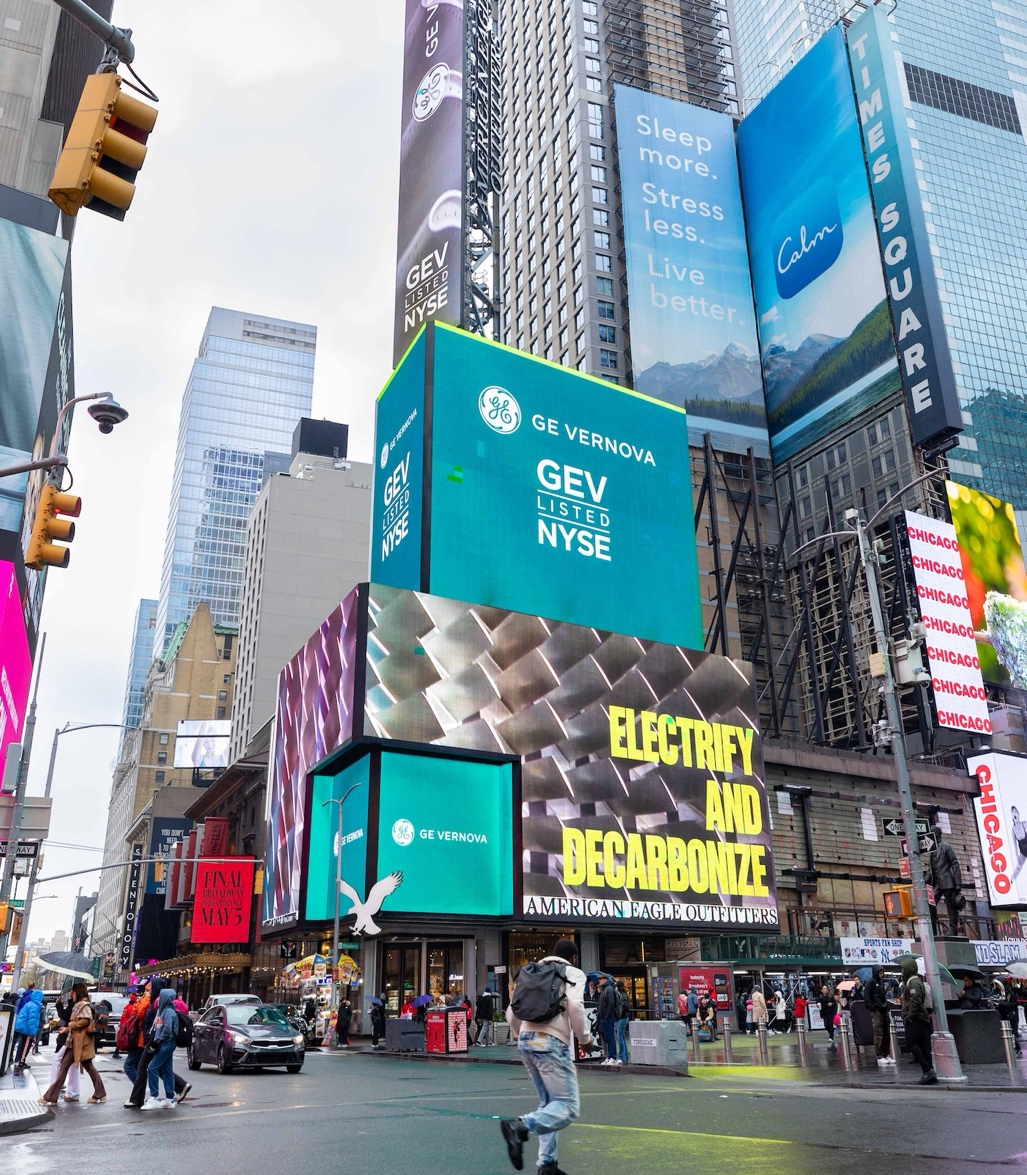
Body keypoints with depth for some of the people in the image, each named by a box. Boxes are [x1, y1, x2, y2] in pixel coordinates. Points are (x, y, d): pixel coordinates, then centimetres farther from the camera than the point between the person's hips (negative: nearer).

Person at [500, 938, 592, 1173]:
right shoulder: (573, 973, 5)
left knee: (549, 1103, 19)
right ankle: (520, 1126, -25)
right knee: (569, 1105, -5)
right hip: (550, 1041, -7)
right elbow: (575, 1006, -13)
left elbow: (511, 1012, 20)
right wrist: (585, 1038, 1)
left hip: (525, 1040, 7)